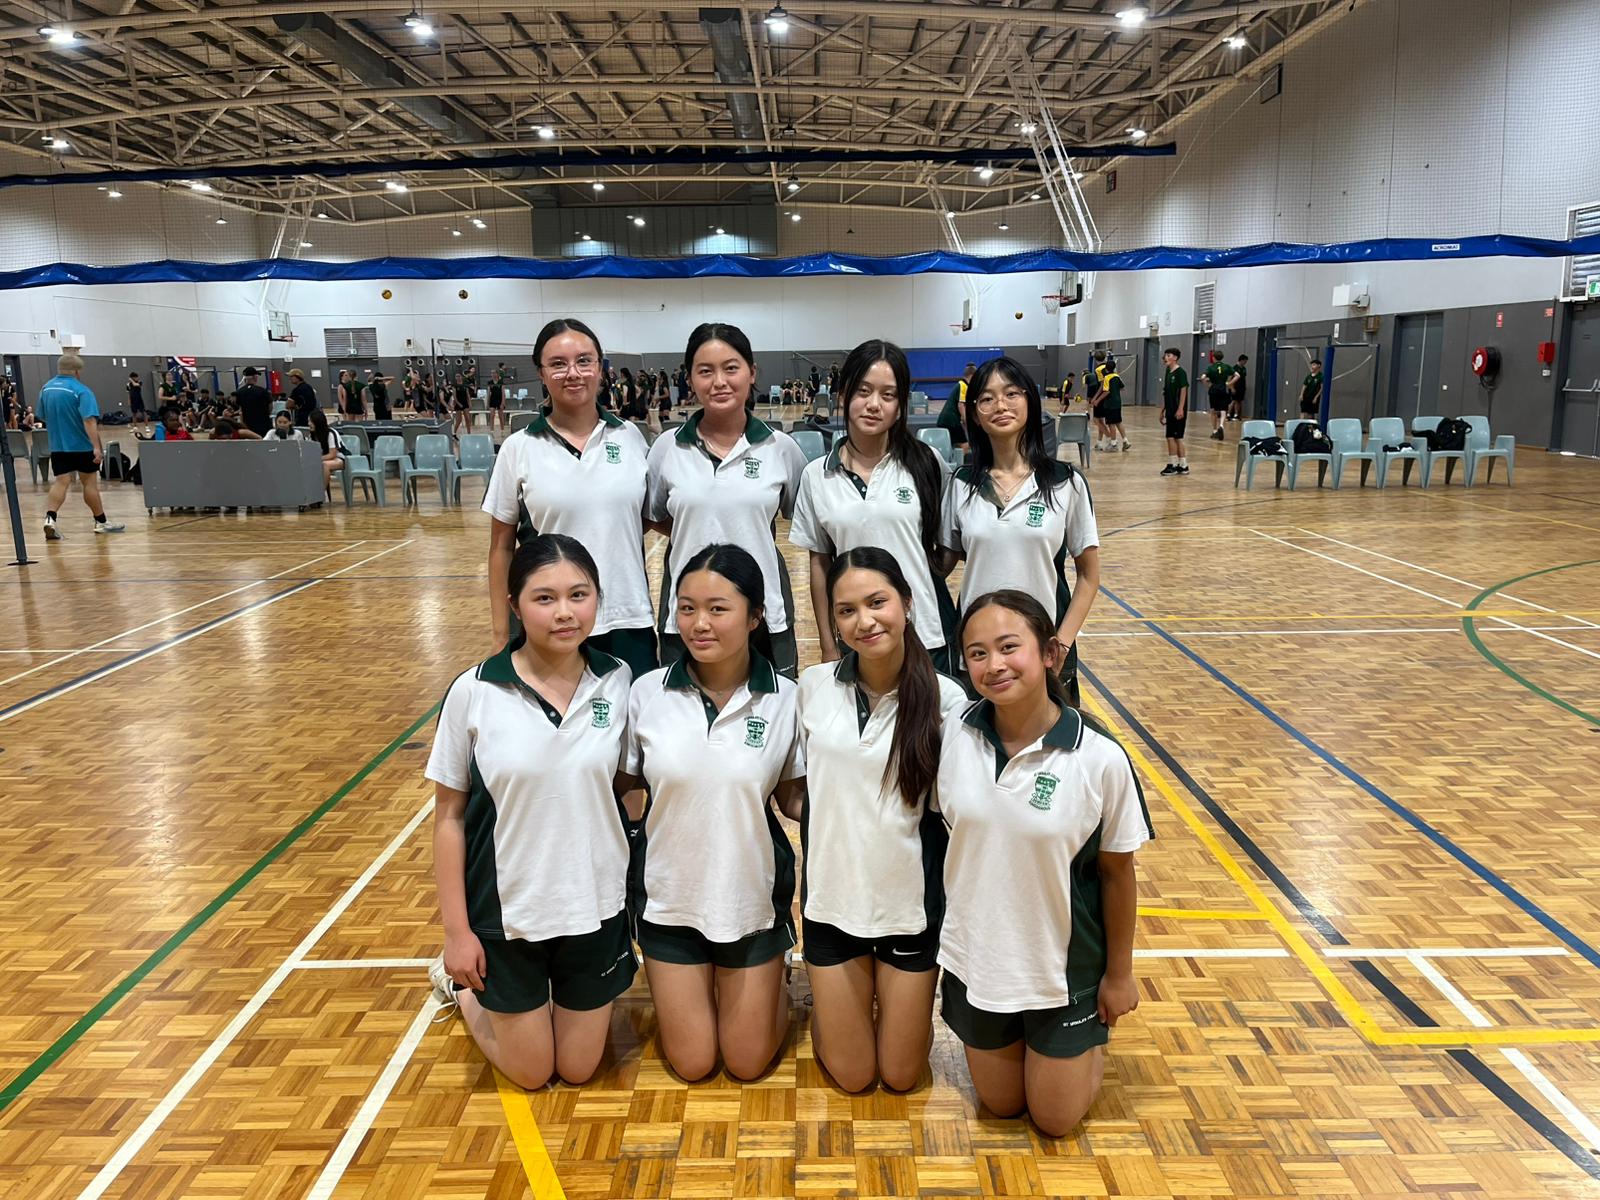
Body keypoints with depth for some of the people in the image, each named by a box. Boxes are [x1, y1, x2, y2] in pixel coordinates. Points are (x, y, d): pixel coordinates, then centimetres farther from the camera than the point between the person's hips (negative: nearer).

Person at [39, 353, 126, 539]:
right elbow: (89, 420, -25)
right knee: (90, 482, 7)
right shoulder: (80, 390, -15)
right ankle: (101, 522, 19)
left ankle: (50, 518, -15)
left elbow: (43, 416, 17)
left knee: (61, 482, 4)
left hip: (58, 446, 5)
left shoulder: (46, 388, 5)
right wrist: (96, 446, -30)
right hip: (82, 446, -5)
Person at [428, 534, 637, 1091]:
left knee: (578, 1069, 17)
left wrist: (637, 894, 0)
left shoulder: (618, 684, -10)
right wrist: (456, 931, -5)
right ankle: (458, 981, 41)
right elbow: (449, 816, -7)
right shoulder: (473, 692, -14)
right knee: (530, 1073, 16)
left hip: (595, 908, 2)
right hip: (505, 911, -1)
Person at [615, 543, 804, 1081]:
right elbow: (623, 785, -1)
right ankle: (675, 984, 43)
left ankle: (771, 985, 44)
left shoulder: (786, 700, -14)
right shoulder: (648, 693, -13)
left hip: (753, 899, 0)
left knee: (748, 1064, 14)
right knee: (692, 1064, 13)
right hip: (670, 897, 1)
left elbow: (795, 799, -3)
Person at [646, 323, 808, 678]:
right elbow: (653, 517, 13)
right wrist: (695, 535, 0)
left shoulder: (780, 447, -1)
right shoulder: (667, 448, 0)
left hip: (765, 618, 0)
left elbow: (802, 516, 12)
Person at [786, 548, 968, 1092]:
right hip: (832, 895, 2)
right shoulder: (814, 685, -7)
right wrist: (815, 817, -8)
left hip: (911, 901, -1)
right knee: (851, 1075, 13)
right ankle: (826, 1003, 41)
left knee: (901, 1075, 13)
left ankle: (898, 1001, 41)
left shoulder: (943, 698, -14)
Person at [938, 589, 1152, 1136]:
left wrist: (1119, 975, -1)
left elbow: (1116, 871, -10)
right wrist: (946, 928, 6)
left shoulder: (1100, 758, -22)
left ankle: (1093, 1041, 42)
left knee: (1055, 1120, 15)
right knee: (1001, 1105, 21)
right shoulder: (953, 738, -15)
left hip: (1064, 968, -2)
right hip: (975, 961, 3)